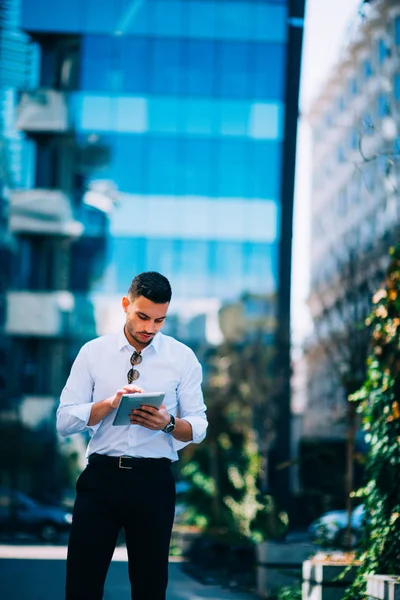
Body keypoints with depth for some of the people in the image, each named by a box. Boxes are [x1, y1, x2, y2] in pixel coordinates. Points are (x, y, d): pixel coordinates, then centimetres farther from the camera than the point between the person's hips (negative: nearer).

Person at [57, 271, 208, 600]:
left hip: (154, 480, 0)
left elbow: (198, 427, 3)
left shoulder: (183, 358, 3)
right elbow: (65, 420, -1)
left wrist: (168, 423, -18)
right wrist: (110, 404, -17)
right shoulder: (93, 353, 3)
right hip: (100, 476, 0)